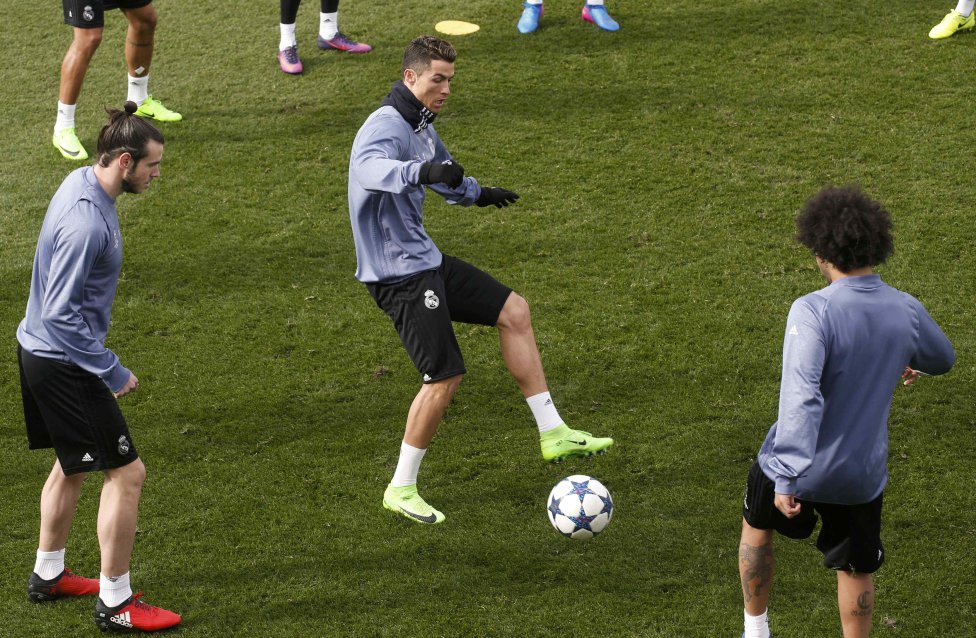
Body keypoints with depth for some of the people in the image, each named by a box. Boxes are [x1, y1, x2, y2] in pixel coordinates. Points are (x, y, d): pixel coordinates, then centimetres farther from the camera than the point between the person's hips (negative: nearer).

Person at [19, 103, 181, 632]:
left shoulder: (82, 182, 4)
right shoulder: (85, 222, -28)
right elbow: (60, 314, -28)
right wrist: (113, 373, -21)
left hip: (39, 350, 11)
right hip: (63, 363, -11)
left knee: (73, 464, 25)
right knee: (125, 473, -5)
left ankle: (47, 575, 39)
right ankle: (115, 604, 5)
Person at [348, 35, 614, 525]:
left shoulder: (422, 127, 11)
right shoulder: (385, 126, -20)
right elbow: (369, 166, -46)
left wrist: (479, 194, 50)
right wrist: (423, 171, -63)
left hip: (425, 261, 10)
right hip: (399, 275, -10)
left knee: (513, 311, 9)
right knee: (445, 375, -10)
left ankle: (552, 433, 13)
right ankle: (401, 490, 4)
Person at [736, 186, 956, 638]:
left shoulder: (814, 310, -24)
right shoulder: (907, 311, -7)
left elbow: (801, 395, -33)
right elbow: (943, 360, 15)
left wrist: (788, 478, -32)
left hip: (799, 466, -3)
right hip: (863, 474, 3)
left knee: (756, 528, 27)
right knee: (856, 570, 20)